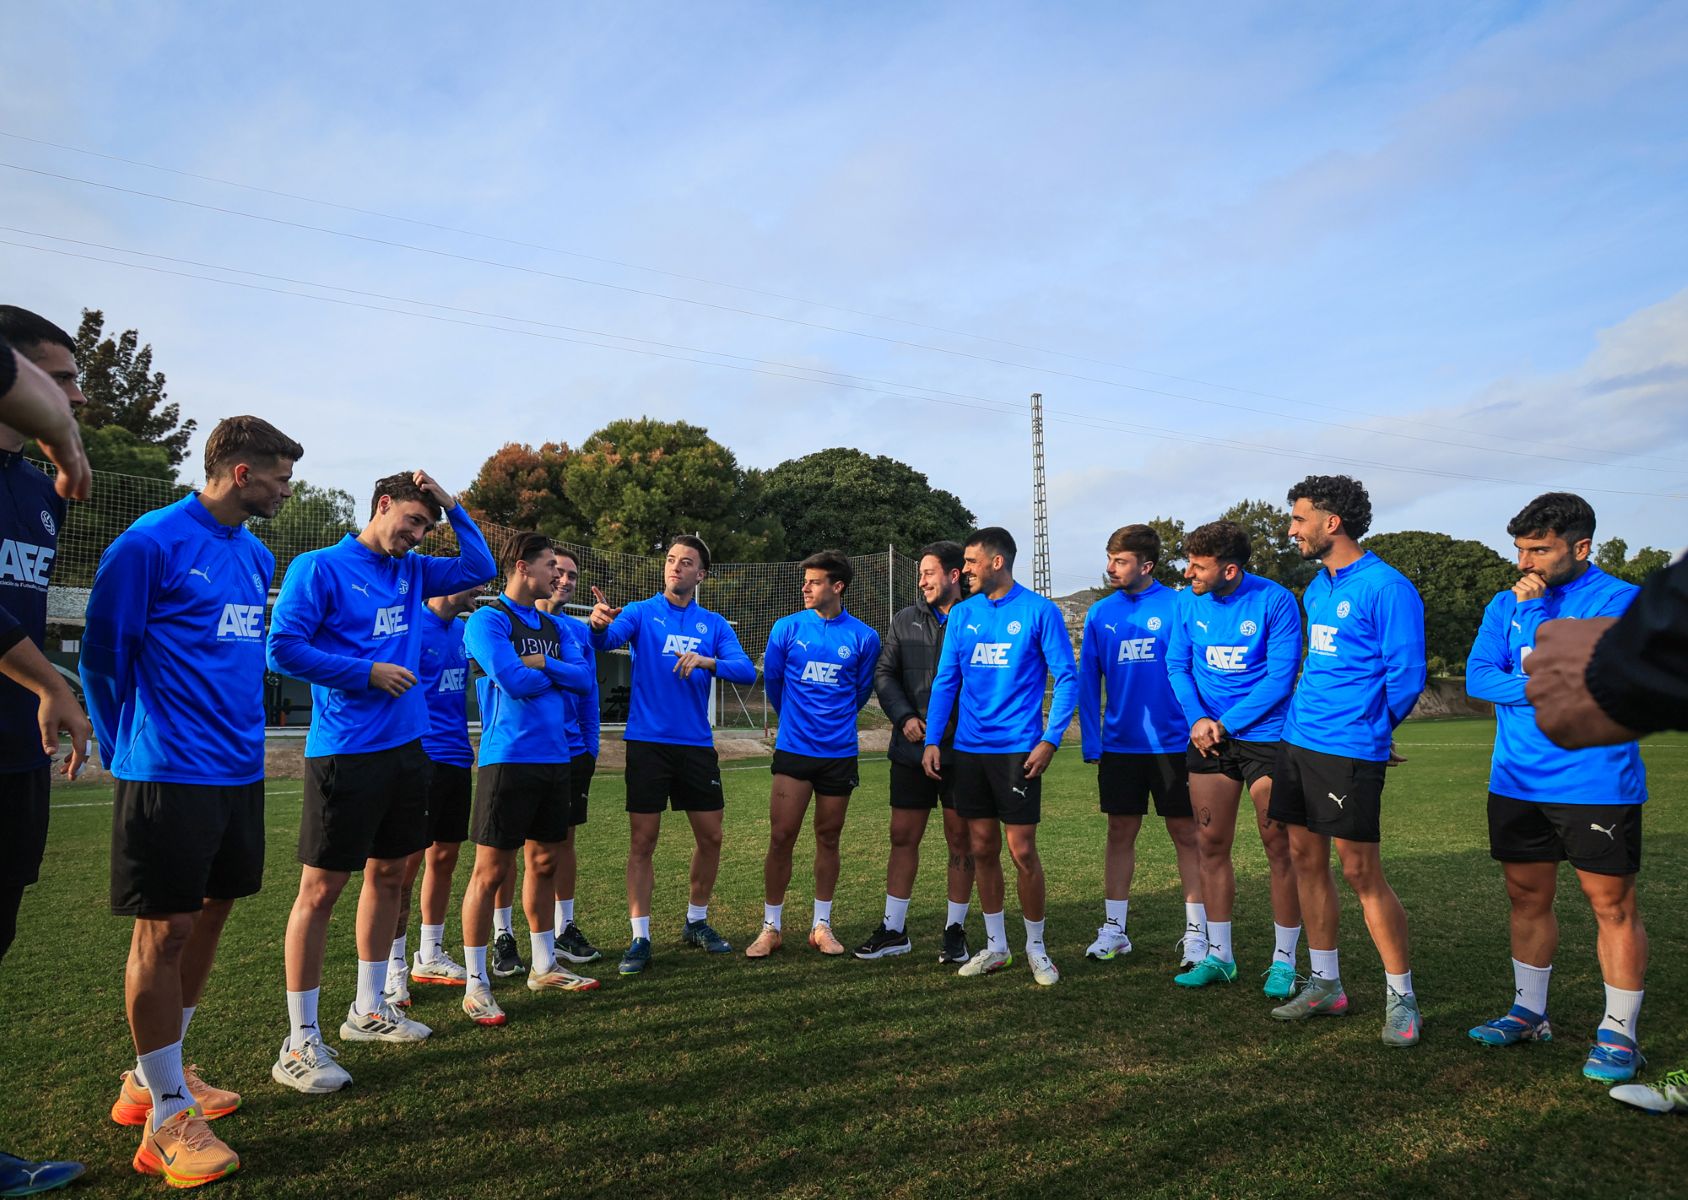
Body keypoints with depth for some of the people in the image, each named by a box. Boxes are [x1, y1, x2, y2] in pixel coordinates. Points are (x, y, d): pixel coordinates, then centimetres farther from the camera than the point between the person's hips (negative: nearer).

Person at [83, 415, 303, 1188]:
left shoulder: (257, 556, 12)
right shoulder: (152, 542, -11)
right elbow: (102, 651, -7)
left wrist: (242, 731, 17)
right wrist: (126, 752, 1)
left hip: (240, 769, 8)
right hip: (170, 772, -8)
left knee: (210, 913, 14)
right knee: (165, 929, 0)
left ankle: (154, 1075, 31)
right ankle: (166, 1118, 11)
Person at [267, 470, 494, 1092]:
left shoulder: (411, 571, 12)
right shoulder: (319, 567, -7)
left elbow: (480, 568, 18)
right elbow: (283, 647, -12)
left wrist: (453, 506, 8)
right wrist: (368, 672, -14)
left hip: (406, 747, 7)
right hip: (344, 753, -7)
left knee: (388, 874, 15)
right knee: (320, 889, -2)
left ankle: (368, 1010, 30)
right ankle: (300, 1042, 8)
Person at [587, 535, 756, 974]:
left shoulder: (714, 624, 6)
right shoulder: (641, 612, 0)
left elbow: (747, 670, -6)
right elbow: (605, 640, -20)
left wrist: (706, 661, -24)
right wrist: (599, 622, -44)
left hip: (697, 744, 3)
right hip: (648, 741, -3)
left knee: (710, 837, 8)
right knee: (642, 841, -1)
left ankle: (697, 922, 28)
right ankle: (640, 939, 10)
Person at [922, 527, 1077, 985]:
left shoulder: (1039, 611, -5)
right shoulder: (963, 614, 8)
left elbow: (1067, 678, -5)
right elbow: (945, 681, 10)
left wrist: (1050, 739, -13)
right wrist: (932, 740, 3)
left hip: (1018, 749, -4)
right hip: (969, 749, 5)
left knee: (1022, 852, -2)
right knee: (982, 850, 10)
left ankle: (1036, 948, 17)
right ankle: (995, 946, 24)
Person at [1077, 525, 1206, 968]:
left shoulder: (1177, 606, -7)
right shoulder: (1100, 613, 4)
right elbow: (1087, 680, 6)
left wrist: (1198, 731, -11)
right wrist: (1092, 742, 0)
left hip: (1173, 744, -3)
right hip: (1119, 745, 3)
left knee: (1186, 835, 6)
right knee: (1120, 833, 10)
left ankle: (1196, 932, 18)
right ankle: (1114, 929, 20)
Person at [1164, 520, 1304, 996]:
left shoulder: (1275, 601, -13)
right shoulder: (1191, 602, 1)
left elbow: (1280, 675, -15)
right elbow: (1177, 665, 5)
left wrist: (1225, 724, -16)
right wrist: (1197, 718, -12)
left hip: (1266, 737, -4)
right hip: (1208, 737, 4)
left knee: (1279, 848, 1)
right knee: (1212, 845, 9)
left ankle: (1284, 961, 15)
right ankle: (1218, 955, 22)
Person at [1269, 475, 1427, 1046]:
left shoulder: (1385, 587, -13)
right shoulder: (1316, 588, 13)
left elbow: (1406, 675, -12)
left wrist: (1369, 728, 0)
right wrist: (1303, 719, 15)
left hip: (1349, 750, -8)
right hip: (1299, 742, 8)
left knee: (1361, 871, -2)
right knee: (1306, 859, 11)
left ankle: (1400, 995, 14)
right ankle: (1325, 985, 24)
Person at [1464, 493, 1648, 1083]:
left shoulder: (1621, 600, -5)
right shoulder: (1506, 604, 9)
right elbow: (1477, 677, -1)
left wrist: (1538, 609, -16)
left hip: (1596, 784, -5)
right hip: (1516, 782, 5)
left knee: (1611, 903, 2)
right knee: (1527, 897, 13)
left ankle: (1619, 1033, 15)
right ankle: (1529, 1012, 27)